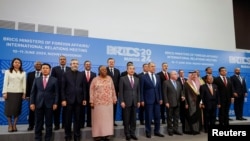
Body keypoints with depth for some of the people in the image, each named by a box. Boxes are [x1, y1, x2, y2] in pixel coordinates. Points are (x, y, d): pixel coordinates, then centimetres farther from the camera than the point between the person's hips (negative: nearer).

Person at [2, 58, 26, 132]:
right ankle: (10, 125, 12)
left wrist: (24, 93, 0)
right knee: (9, 109, 1)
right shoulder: (8, 72, 5)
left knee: (17, 109, 2)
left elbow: (24, 84, 5)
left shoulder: (23, 73, 8)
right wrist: (4, 92, -7)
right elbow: (5, 83, 0)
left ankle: (14, 125, 12)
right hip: (10, 92, -1)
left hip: (19, 93, 1)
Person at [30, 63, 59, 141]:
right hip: (38, 104, 2)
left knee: (49, 123, 5)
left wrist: (55, 103, -7)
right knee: (38, 123, 7)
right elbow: (33, 92, 7)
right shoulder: (36, 80, 10)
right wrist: (32, 103, -2)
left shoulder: (54, 80, 4)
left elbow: (56, 93, 1)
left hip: (49, 104, -1)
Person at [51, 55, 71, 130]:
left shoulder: (70, 69, 6)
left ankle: (64, 124, 17)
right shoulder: (55, 69, 6)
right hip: (57, 92, 0)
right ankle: (56, 125, 14)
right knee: (57, 109, 5)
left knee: (65, 109, 6)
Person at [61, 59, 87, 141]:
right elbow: (63, 88, -2)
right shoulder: (66, 74, 3)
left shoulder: (81, 75, 8)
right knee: (68, 119, 7)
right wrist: (63, 99, -9)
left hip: (78, 100, 2)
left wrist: (84, 99, 1)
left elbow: (84, 87, 6)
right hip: (69, 100, -1)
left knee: (77, 119, 7)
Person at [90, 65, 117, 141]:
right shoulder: (95, 79, -1)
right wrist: (91, 101, -8)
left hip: (108, 103, 3)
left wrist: (114, 99, 8)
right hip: (98, 103, -2)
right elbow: (91, 91, -2)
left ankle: (106, 134, 14)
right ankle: (97, 134, 11)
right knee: (98, 119, 3)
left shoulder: (109, 79, 7)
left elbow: (113, 89, 10)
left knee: (108, 118, 6)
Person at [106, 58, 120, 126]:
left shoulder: (117, 71, 13)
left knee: (114, 106, 7)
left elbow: (119, 81, 11)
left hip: (115, 91, 4)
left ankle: (113, 121, 16)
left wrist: (119, 90, 3)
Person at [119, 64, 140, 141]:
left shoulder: (137, 79, 12)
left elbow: (138, 91, 12)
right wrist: (122, 101, -12)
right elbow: (120, 91, -5)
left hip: (134, 102, 4)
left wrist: (138, 101, 6)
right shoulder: (123, 79, -1)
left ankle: (132, 133, 18)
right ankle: (127, 134, 15)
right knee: (126, 119, 4)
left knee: (133, 119, 8)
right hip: (126, 102, -4)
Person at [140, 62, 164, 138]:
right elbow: (141, 90, -6)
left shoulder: (157, 77, 12)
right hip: (148, 100, -5)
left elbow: (159, 88, 14)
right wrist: (142, 100, -10)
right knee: (148, 117, 2)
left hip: (157, 100, 5)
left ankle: (157, 131, 22)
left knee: (157, 116, 9)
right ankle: (148, 132, 15)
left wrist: (160, 98, 9)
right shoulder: (143, 77, -4)